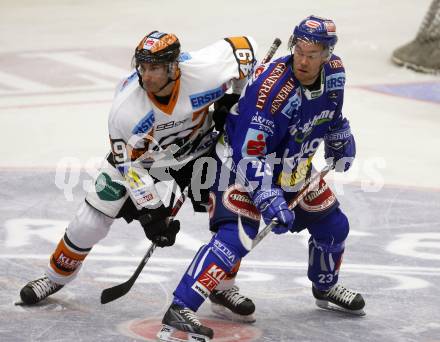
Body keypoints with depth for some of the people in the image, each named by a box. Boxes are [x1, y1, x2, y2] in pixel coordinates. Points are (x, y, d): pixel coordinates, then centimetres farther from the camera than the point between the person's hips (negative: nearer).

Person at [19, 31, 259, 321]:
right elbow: (130, 164, -23)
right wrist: (150, 212, -26)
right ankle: (56, 276, 22)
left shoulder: (203, 73, -35)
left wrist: (232, 100, -14)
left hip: (196, 149, 1)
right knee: (91, 221, -4)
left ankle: (224, 287, 10)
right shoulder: (126, 106, -34)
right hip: (138, 155, -1)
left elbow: (243, 47, -16)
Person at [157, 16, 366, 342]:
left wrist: (341, 143, 23)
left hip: (292, 166, 8)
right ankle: (179, 310, -34)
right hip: (241, 165, -8)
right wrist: (269, 200, -38)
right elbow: (249, 155, -32)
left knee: (333, 225, 16)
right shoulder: (271, 88, -34)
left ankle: (326, 287, 46)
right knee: (235, 236, -26)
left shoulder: (334, 73, -12)